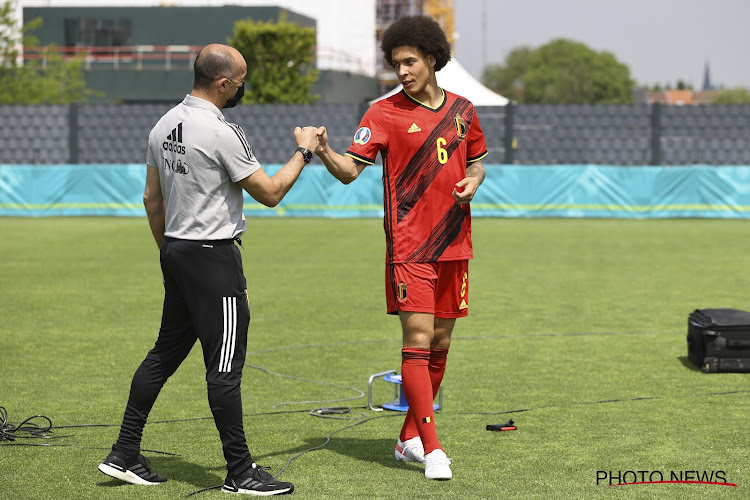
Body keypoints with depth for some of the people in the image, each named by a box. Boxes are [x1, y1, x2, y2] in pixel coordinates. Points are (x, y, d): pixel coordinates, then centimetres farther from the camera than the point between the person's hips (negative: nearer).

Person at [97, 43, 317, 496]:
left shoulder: (165, 125, 9)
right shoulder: (222, 133, -17)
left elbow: (152, 199, 16)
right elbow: (270, 193, -11)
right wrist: (303, 152, 3)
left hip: (175, 251, 9)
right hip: (213, 255, -9)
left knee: (166, 352, 15)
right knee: (225, 365, -4)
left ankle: (125, 455, 17)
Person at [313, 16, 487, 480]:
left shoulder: (462, 110, 9)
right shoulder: (385, 113, -4)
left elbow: (477, 161, 22)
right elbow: (350, 170, -10)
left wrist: (472, 183, 0)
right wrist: (325, 152, -31)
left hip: (454, 245, 5)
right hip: (409, 246, -5)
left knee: (440, 344, 9)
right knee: (418, 342, -12)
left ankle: (409, 438, 21)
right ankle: (433, 448, -11)